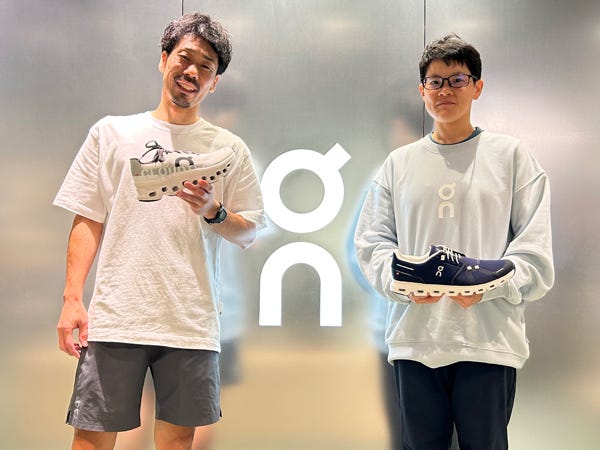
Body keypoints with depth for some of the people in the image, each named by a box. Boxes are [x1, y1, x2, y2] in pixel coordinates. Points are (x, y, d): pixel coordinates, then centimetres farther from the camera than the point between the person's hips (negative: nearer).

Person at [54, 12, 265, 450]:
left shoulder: (229, 149, 10)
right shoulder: (111, 133, 9)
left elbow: (248, 232, 11)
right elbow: (87, 222, 7)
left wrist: (213, 213, -10)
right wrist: (72, 300, -1)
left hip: (192, 322, 1)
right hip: (116, 316, -1)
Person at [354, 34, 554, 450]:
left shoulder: (510, 155, 6)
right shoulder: (400, 163, 13)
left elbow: (534, 250, 1)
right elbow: (372, 241, 9)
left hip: (488, 338, -2)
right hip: (414, 337, 2)